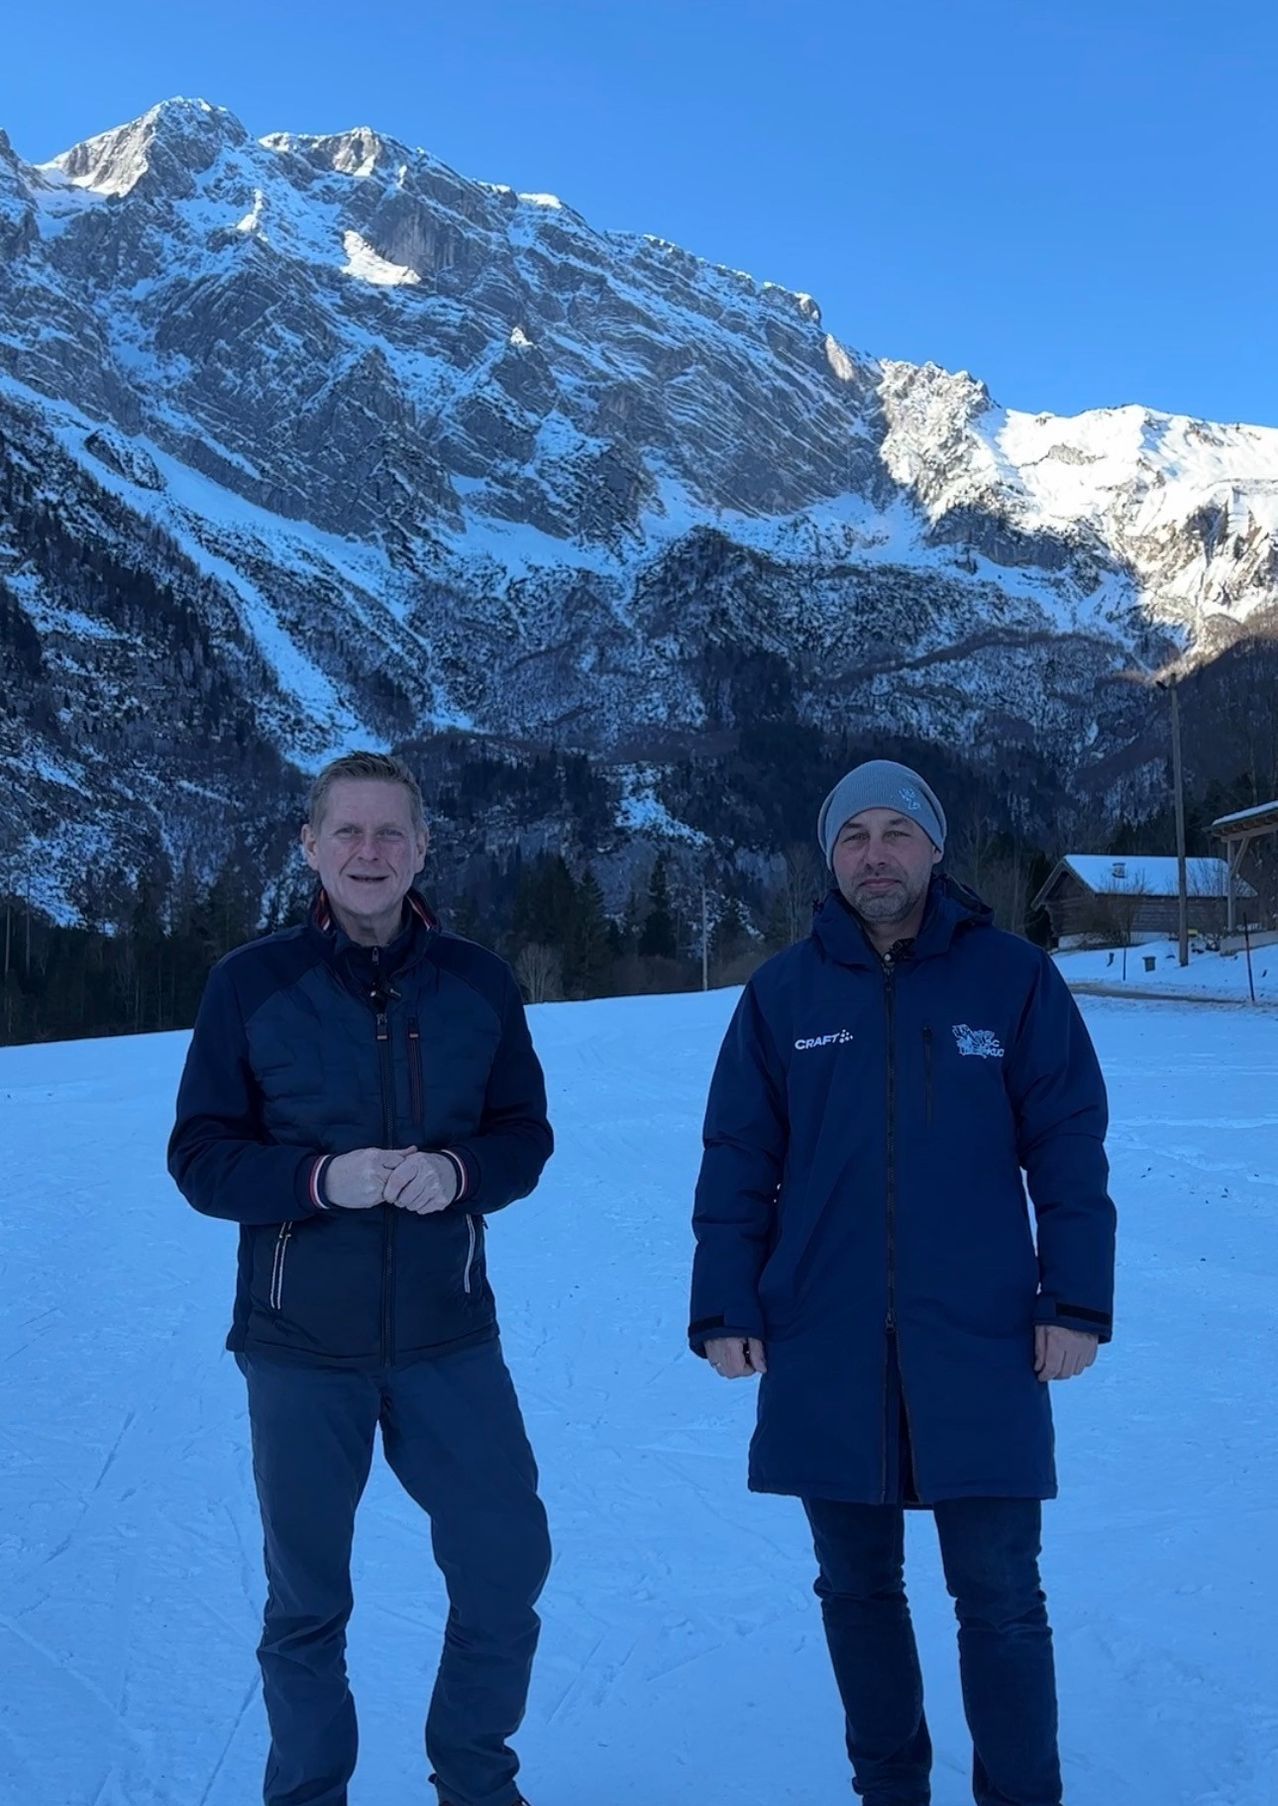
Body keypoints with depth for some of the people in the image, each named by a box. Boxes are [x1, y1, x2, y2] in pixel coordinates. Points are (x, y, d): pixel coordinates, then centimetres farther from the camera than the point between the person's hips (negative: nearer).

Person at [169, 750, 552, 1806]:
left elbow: (525, 1136, 5)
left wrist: (456, 1171, -16)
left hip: (447, 1340, 2)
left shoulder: (479, 983, 0)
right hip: (300, 1345, -1)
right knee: (307, 1600, 11)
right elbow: (200, 1155, -4)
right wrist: (321, 1177, -21)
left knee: (508, 1567, 7)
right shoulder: (252, 983, -5)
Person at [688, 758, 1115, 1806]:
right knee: (858, 1587, 14)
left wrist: (1076, 1300, -4)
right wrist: (725, 1307, -1)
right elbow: (736, 1162, 4)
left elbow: (1069, 1150, 0)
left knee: (999, 1599, 3)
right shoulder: (783, 992, 3)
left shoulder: (1014, 977, 0)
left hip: (978, 1343, -2)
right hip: (825, 1347, 2)